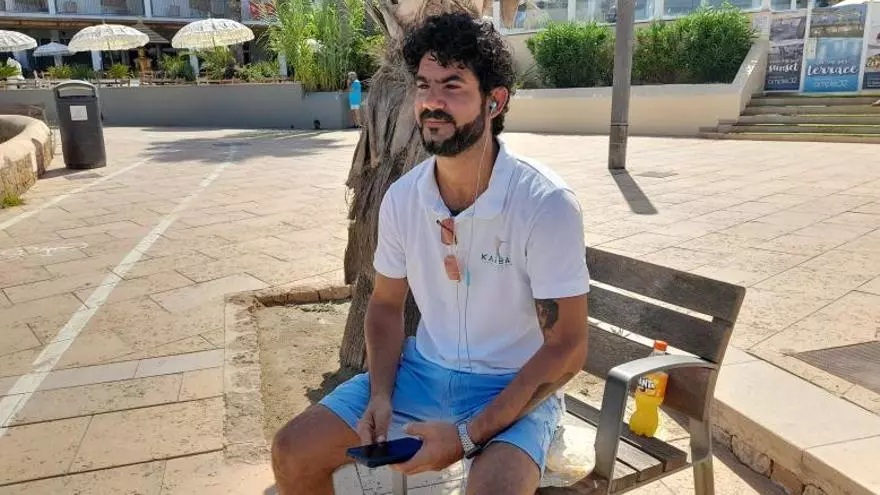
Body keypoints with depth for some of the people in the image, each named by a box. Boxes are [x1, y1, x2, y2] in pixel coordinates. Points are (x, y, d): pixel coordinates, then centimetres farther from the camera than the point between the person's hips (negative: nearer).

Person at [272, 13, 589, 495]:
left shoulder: (547, 205, -22)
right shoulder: (401, 197, -6)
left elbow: (566, 348, -17)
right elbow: (386, 304, 8)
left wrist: (469, 435, -21)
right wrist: (380, 394, -8)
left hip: (515, 387, -4)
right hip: (423, 368, 5)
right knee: (292, 452, -2)